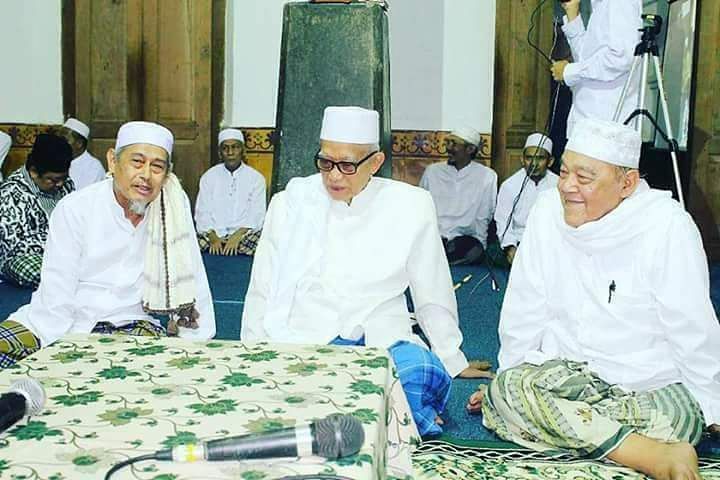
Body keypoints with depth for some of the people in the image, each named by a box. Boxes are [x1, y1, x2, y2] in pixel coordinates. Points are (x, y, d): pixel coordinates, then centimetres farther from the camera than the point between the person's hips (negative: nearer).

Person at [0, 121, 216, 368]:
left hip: (129, 322, 2)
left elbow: (189, 281, -5)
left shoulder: (175, 206, -7)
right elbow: (56, 298, -12)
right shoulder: (74, 209, -11)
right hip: (66, 322, -1)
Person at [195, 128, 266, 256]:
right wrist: (213, 238, -14)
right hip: (213, 232, 1)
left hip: (244, 233, -1)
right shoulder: (208, 177, 10)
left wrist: (237, 236, -19)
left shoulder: (256, 178, 5)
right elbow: (202, 212, 3)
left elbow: (256, 215, -3)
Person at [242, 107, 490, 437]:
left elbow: (433, 296, 12)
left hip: (380, 341, -1)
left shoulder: (410, 206, 2)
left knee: (422, 372, -33)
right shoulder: (290, 204, 5)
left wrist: (454, 361, 19)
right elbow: (262, 293, 12)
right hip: (300, 340, 2)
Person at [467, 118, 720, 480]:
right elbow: (525, 310, 3)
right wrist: (507, 380, 9)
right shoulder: (548, 211, -6)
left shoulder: (668, 227, -15)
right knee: (505, 391, -27)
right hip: (566, 370, 4)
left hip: (654, 385, -3)